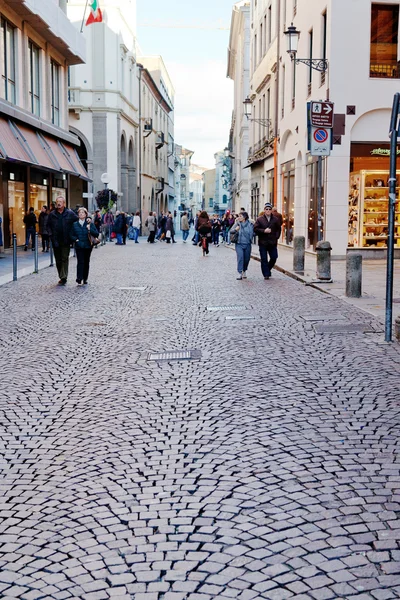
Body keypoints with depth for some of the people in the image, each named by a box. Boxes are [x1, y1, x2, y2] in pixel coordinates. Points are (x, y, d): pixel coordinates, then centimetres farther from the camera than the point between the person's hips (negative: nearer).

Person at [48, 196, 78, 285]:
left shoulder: (70, 213, 0)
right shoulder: (52, 214, 7)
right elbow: (48, 225, 15)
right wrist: (51, 234, 2)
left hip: (66, 241, -3)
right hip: (56, 241, 3)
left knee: (65, 259, -6)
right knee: (58, 260, 9)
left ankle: (63, 277, -5)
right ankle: (62, 277, 20)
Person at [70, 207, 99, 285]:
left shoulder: (90, 223, 2)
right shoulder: (75, 224, 6)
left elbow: (96, 234, -3)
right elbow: (71, 235, 9)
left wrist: (90, 229, -17)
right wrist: (76, 239, -8)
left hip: (88, 246, 1)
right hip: (79, 246, -1)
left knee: (86, 262, 6)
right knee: (80, 262, -11)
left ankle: (85, 279, 16)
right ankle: (79, 279, -15)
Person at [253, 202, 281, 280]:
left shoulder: (275, 219, 7)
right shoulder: (260, 219, 0)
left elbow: (278, 229, 14)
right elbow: (255, 229, -5)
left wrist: (276, 237, 1)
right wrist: (264, 231, -16)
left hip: (272, 243, 2)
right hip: (263, 242, -2)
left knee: (274, 258, 4)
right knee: (264, 259, -2)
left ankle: (267, 269, 28)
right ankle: (266, 274, 4)